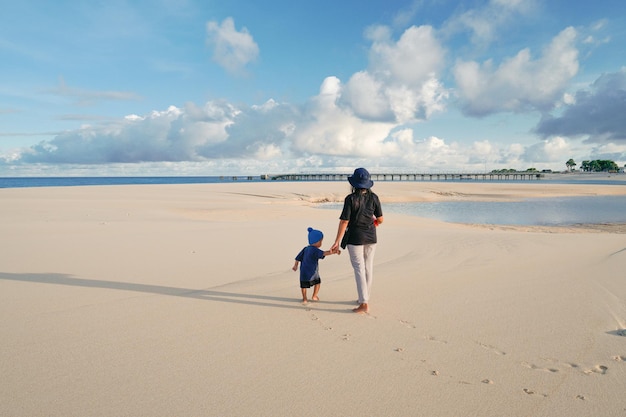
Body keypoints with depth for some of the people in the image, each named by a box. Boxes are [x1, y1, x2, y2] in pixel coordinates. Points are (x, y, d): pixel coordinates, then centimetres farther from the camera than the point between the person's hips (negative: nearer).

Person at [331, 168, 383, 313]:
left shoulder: (351, 198, -15)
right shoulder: (374, 197, -3)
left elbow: (344, 221, -16)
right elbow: (380, 219, 2)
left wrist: (337, 241, -11)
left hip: (355, 237, -5)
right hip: (371, 237, 5)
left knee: (359, 269, -1)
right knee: (368, 267, 14)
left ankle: (364, 304, -1)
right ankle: (365, 298, 26)